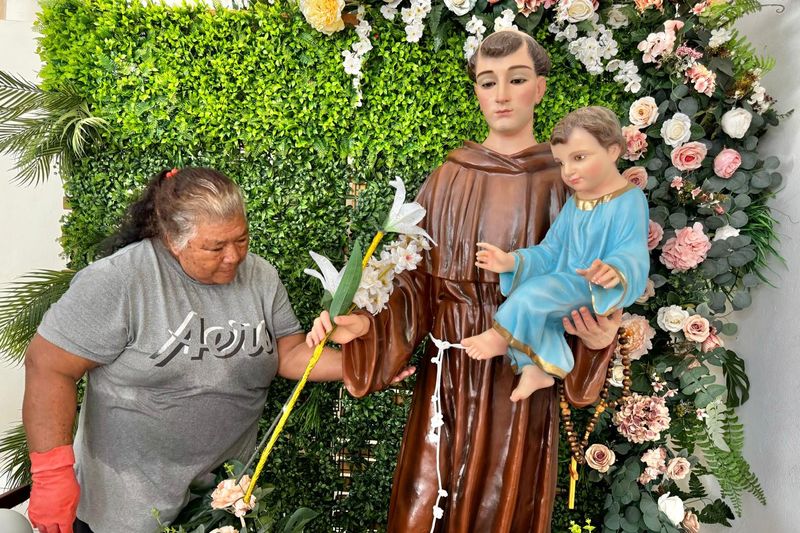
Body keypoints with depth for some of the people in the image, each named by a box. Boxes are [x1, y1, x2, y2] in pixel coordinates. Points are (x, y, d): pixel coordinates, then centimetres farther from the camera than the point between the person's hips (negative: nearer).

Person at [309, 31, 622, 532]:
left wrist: (598, 335, -23)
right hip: (448, 375, 2)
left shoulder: (564, 182, -2)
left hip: (522, 378, -1)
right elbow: (416, 284, -1)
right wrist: (364, 322, -18)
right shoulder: (448, 179, 3)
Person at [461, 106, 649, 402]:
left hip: (600, 292, -9)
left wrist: (613, 270, -47)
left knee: (537, 292, -27)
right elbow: (550, 252, 13)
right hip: (565, 286, 9)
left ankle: (501, 336, -6)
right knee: (531, 300, -15)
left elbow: (633, 255, -23)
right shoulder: (574, 203, 13)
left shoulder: (629, 201, -13)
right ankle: (535, 367, -21)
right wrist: (513, 261, -4)